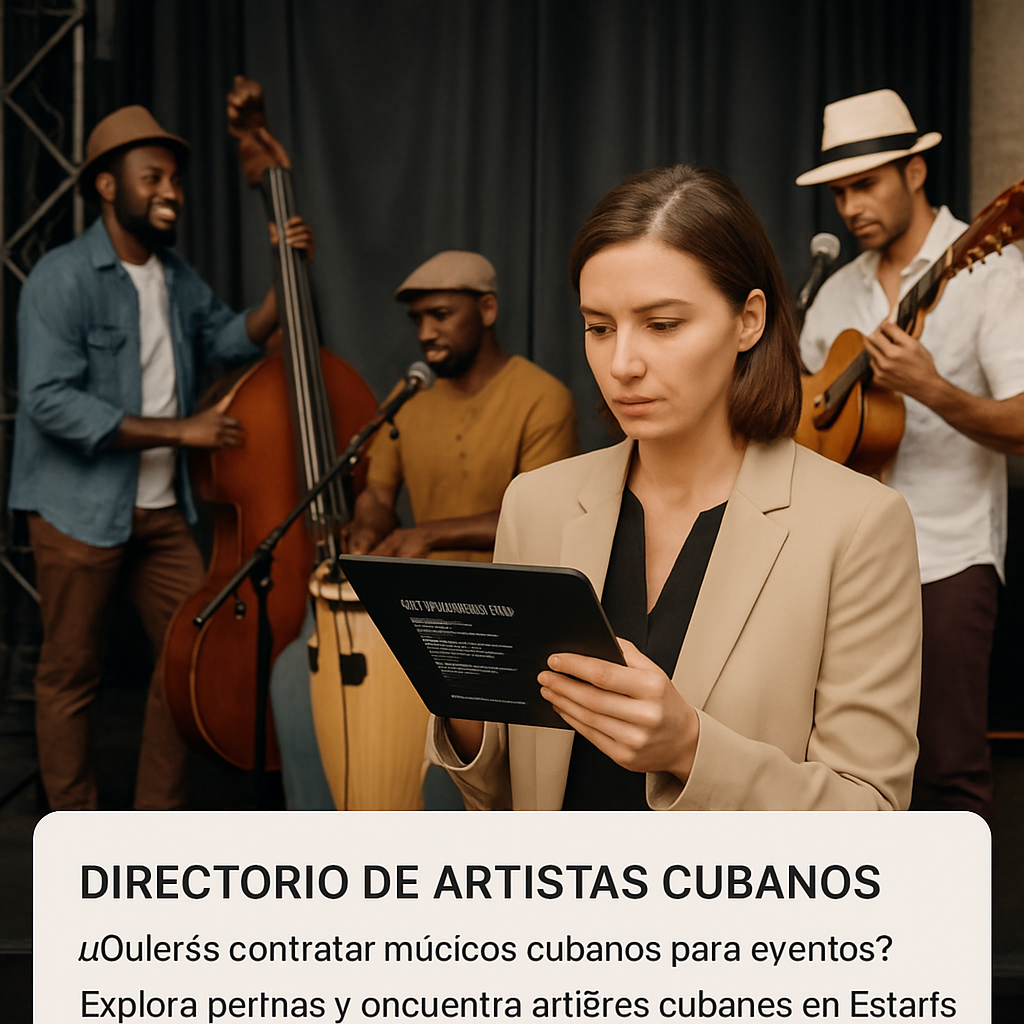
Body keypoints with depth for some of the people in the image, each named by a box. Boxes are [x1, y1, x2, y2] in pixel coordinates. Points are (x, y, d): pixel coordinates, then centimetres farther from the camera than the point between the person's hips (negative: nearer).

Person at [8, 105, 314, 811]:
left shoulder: (177, 276, 12)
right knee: (71, 676, 4)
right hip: (81, 510, -7)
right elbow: (51, 402, -22)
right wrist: (178, 429, -22)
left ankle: (160, 821, 22)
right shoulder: (64, 277, -13)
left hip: (162, 509, 7)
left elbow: (235, 339, 19)